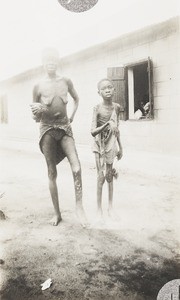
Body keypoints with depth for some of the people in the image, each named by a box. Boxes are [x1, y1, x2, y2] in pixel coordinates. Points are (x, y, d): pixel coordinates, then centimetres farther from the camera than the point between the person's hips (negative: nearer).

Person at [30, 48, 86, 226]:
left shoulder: (66, 82, 4)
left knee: (77, 168, -17)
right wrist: (37, 111, -20)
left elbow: (76, 99, 24)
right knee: (52, 173, 4)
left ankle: (79, 206, -4)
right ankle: (57, 213, 15)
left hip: (65, 128, 1)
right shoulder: (38, 87, -2)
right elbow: (35, 118, 2)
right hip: (47, 130, -1)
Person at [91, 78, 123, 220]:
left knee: (110, 176, 11)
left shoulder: (117, 107, 0)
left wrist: (120, 147, 14)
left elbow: (117, 129, 10)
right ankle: (99, 210, 12)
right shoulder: (97, 108, -14)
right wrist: (107, 124, -36)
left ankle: (110, 207, 23)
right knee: (101, 177, -2)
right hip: (100, 144, -4)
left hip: (112, 144, 4)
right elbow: (93, 132, -21)